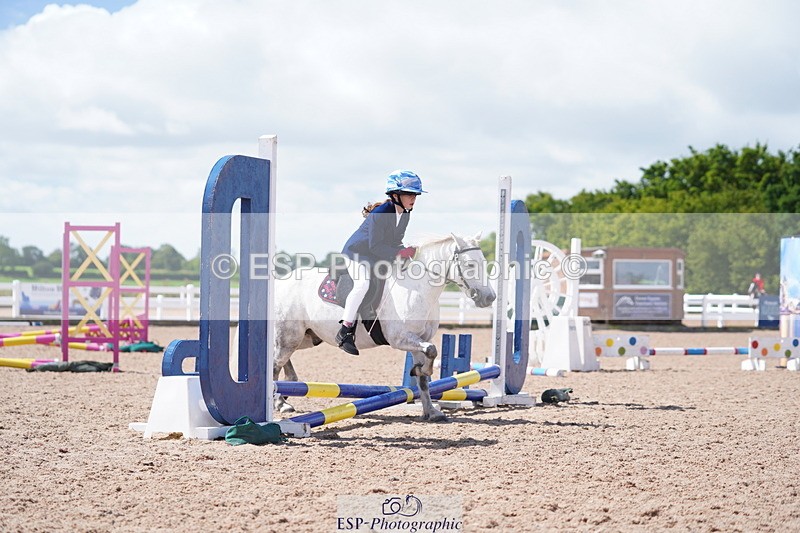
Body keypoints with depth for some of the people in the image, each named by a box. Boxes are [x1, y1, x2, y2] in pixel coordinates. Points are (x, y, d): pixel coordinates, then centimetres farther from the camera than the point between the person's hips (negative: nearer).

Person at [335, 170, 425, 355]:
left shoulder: (405, 215, 0)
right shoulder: (380, 213, -27)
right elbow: (375, 245, -28)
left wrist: (407, 251, -10)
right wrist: (400, 253, -28)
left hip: (379, 258, 9)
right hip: (357, 253, -9)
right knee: (363, 283, -32)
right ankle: (345, 332, -28)